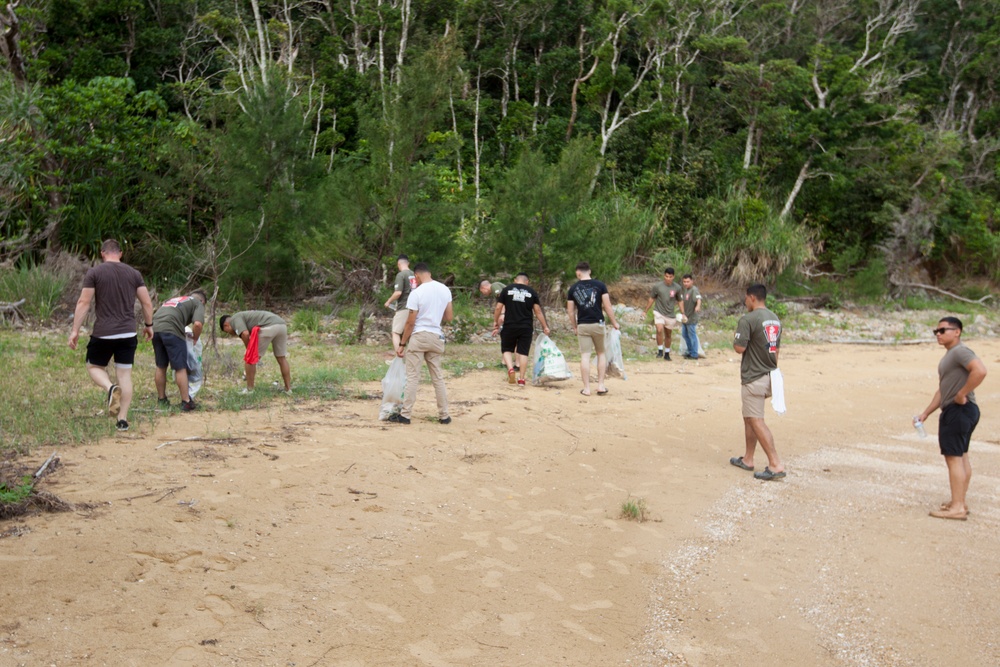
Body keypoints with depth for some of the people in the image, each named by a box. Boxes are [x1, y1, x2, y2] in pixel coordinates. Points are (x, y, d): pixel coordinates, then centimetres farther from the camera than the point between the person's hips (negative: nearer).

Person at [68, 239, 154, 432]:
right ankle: (122, 419, 7)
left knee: (94, 367, 16)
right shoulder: (134, 274, 6)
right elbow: (147, 303, 6)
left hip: (103, 333, -3)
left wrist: (75, 330, -2)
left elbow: (83, 303, -7)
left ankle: (110, 388, -15)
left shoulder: (94, 273, -3)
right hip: (128, 334, 3)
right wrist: (148, 325, 19)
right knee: (125, 374, 8)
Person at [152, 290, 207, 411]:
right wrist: (195, 339, 11)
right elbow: (198, 324, -6)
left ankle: (162, 400, 27)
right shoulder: (198, 303, 13)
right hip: (171, 330, -6)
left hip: (155, 328, 7)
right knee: (180, 368, 1)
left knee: (160, 367, 18)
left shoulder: (174, 299, 34)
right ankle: (186, 402, 4)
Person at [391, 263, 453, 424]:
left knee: (412, 377, 0)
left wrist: (402, 344, -1)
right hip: (436, 337, 5)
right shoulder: (445, 290, 4)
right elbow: (449, 317, 8)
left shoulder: (416, 293, -11)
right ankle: (444, 415, 14)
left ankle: (405, 414, 2)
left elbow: (410, 322, -9)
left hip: (418, 336, -5)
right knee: (438, 377, 11)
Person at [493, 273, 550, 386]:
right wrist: (545, 326, 9)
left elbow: (498, 308, 3)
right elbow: (538, 311, 4)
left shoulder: (506, 290, 5)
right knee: (523, 352, 6)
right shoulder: (532, 292, 6)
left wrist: (496, 323, 13)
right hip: (526, 327, 1)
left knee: (507, 349, 14)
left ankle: (510, 368, -10)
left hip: (509, 326, 0)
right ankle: (521, 379, 7)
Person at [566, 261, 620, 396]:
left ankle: (586, 388, 2)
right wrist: (614, 323, 5)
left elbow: (570, 311, 5)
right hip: (598, 324, 0)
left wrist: (574, 327, 17)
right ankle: (601, 385, 10)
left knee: (585, 356, 2)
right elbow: (607, 306, -5)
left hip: (582, 326, 1)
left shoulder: (573, 288, 3)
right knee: (601, 354, 14)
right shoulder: (600, 285, -2)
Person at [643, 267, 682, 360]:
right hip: (659, 313, -2)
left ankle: (667, 353, 28)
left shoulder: (677, 288, -3)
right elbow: (652, 299, 5)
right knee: (659, 330, -24)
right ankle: (660, 351, -10)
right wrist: (646, 311, 8)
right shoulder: (657, 286, -7)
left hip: (670, 315, 2)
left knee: (668, 335, 11)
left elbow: (679, 300, 10)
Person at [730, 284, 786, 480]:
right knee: (749, 417, 20)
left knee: (756, 421, -6)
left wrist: (735, 339, 1)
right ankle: (747, 459, 26)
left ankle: (776, 465, -12)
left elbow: (740, 348, -20)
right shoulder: (775, 319, 11)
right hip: (770, 375, 9)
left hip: (754, 378, -9)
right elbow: (776, 349, 17)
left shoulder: (748, 320, -15)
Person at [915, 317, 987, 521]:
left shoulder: (960, 351, -14)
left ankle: (957, 507, -5)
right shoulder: (949, 356, 18)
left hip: (959, 410, -11)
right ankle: (960, 502, 24)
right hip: (954, 411, 11)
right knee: (961, 457, 15)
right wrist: (925, 414, 18)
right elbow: (942, 390, 21)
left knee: (953, 457, -8)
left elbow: (980, 370, -32)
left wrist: (962, 394, -24)